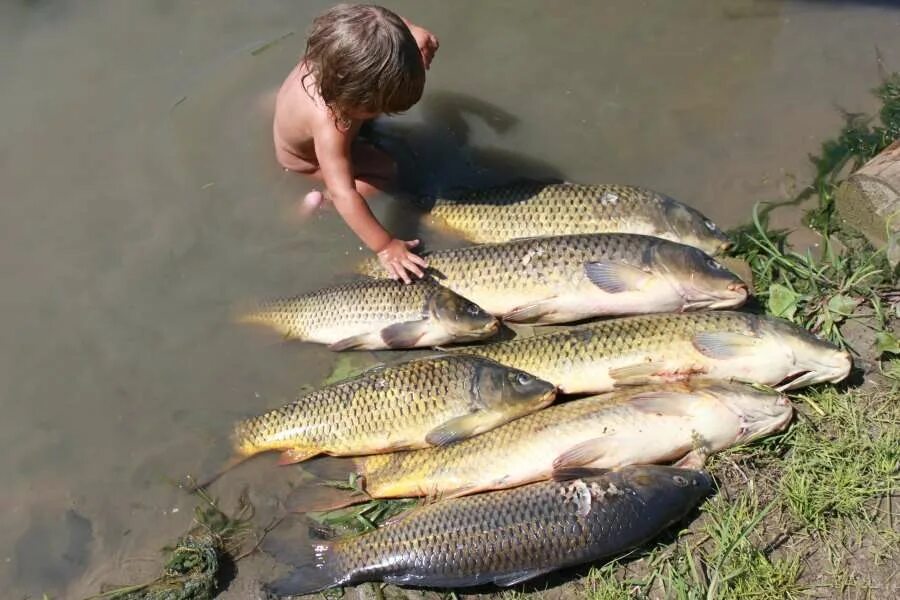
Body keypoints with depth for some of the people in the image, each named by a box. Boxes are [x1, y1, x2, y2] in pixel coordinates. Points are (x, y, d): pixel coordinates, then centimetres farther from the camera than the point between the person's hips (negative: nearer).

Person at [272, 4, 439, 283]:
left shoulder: (331, 57, -35)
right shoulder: (329, 127, -52)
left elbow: (380, 18, -13)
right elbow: (345, 195, -51)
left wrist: (413, 33, -25)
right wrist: (385, 247, -48)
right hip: (305, 157, -6)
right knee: (384, 173, -18)